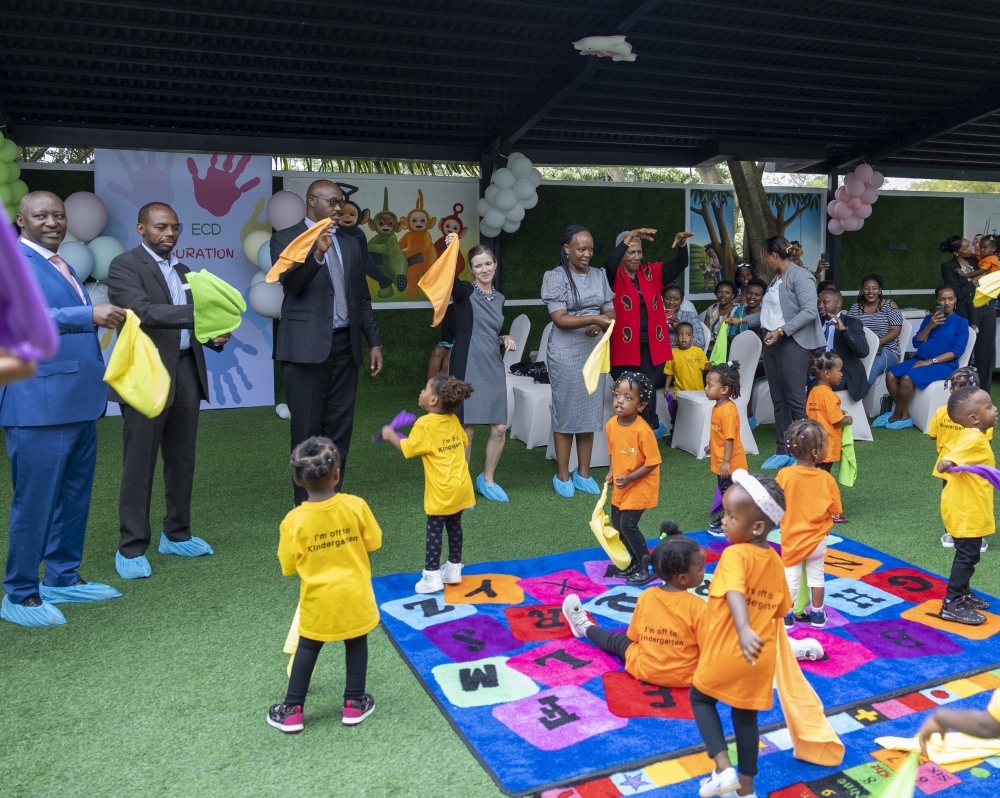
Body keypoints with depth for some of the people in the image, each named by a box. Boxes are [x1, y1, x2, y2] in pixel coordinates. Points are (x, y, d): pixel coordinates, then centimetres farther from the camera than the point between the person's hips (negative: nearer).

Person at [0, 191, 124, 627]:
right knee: (35, 500, -2)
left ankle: (62, 578, 26)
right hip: (38, 404, -9)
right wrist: (90, 314, -33)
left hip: (78, 401, 9)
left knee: (75, 494, 13)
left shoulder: (60, 265, 19)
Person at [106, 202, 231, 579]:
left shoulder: (181, 270, 18)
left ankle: (177, 535, 25)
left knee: (182, 460, 12)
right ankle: (131, 548, 7)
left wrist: (215, 335, 1)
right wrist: (196, 312, -31)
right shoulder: (124, 266, -5)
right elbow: (143, 311, -21)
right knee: (139, 464, -2)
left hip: (186, 372, 7)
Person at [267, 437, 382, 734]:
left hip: (318, 600, -1)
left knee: (307, 649, 18)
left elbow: (288, 567, -8)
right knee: (356, 645, 21)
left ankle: (292, 710, 26)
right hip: (355, 595, 1)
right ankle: (354, 703, 30)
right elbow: (373, 542, -4)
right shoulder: (356, 506, -17)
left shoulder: (294, 521, -19)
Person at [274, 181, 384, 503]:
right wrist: (317, 253, -33)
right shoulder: (287, 239, -1)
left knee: (339, 428, 9)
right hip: (307, 347, -5)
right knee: (307, 429, 2)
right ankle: (306, 506, 12)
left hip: (345, 346, 5)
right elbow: (291, 284, -17)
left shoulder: (350, 244, 15)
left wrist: (374, 341, 9)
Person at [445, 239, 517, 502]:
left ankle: (487, 480, 24)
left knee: (500, 428, 5)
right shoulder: (464, 292, -4)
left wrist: (506, 339, 4)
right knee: (467, 428, 0)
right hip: (467, 367, -5)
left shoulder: (499, 298, 13)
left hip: (493, 368, 6)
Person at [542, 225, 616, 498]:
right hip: (566, 354, -5)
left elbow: (611, 312, 9)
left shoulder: (599, 276, 9)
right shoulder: (554, 277, -6)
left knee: (590, 412, 8)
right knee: (565, 412, 0)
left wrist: (600, 325, -13)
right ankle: (562, 476, 11)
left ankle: (583, 473, 19)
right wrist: (593, 318, -26)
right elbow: (559, 319, -14)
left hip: (594, 352, 5)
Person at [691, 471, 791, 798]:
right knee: (746, 716, 21)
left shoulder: (734, 554, -21)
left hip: (726, 654, -6)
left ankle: (724, 768, 6)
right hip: (761, 659, 6)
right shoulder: (776, 562, 3)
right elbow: (779, 610, 14)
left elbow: (736, 595, -39)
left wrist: (744, 631, -53)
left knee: (700, 698, 18)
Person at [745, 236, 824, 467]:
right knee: (779, 400, 9)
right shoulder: (776, 279, 18)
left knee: (796, 400, -7)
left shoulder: (800, 277, -9)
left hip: (793, 344, -9)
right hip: (772, 344, 9)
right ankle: (782, 452, 14)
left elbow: (809, 311, -18)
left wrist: (781, 331, -21)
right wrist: (744, 320, 25)